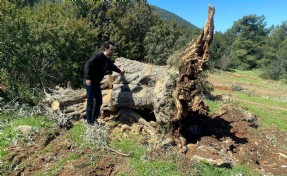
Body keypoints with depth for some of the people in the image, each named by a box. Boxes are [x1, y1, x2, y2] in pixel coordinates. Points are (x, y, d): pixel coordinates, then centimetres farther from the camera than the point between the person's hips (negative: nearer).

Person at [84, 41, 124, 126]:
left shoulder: (108, 61, 11)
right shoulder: (97, 56, -17)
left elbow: (112, 67, 31)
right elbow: (88, 65, -23)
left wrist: (119, 70, 46)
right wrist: (87, 78, -29)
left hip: (97, 83, 9)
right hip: (89, 82, -9)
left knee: (99, 101, 12)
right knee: (90, 103, -4)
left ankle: (94, 119, 27)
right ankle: (89, 122, 8)